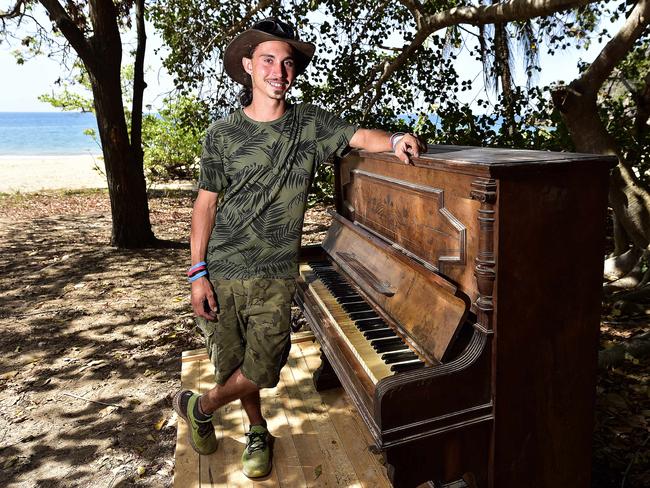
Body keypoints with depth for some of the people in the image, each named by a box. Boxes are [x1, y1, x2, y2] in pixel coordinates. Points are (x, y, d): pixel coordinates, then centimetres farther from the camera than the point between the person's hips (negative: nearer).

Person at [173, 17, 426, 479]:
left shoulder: (309, 123, 1)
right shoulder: (223, 134, -1)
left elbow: (361, 136, -5)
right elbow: (206, 203, -1)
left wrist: (395, 140, -29)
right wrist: (198, 272, -5)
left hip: (275, 274, 0)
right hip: (221, 272, 1)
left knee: (262, 369, -3)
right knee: (233, 362, 11)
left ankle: (199, 407, 27)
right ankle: (258, 432, 38)